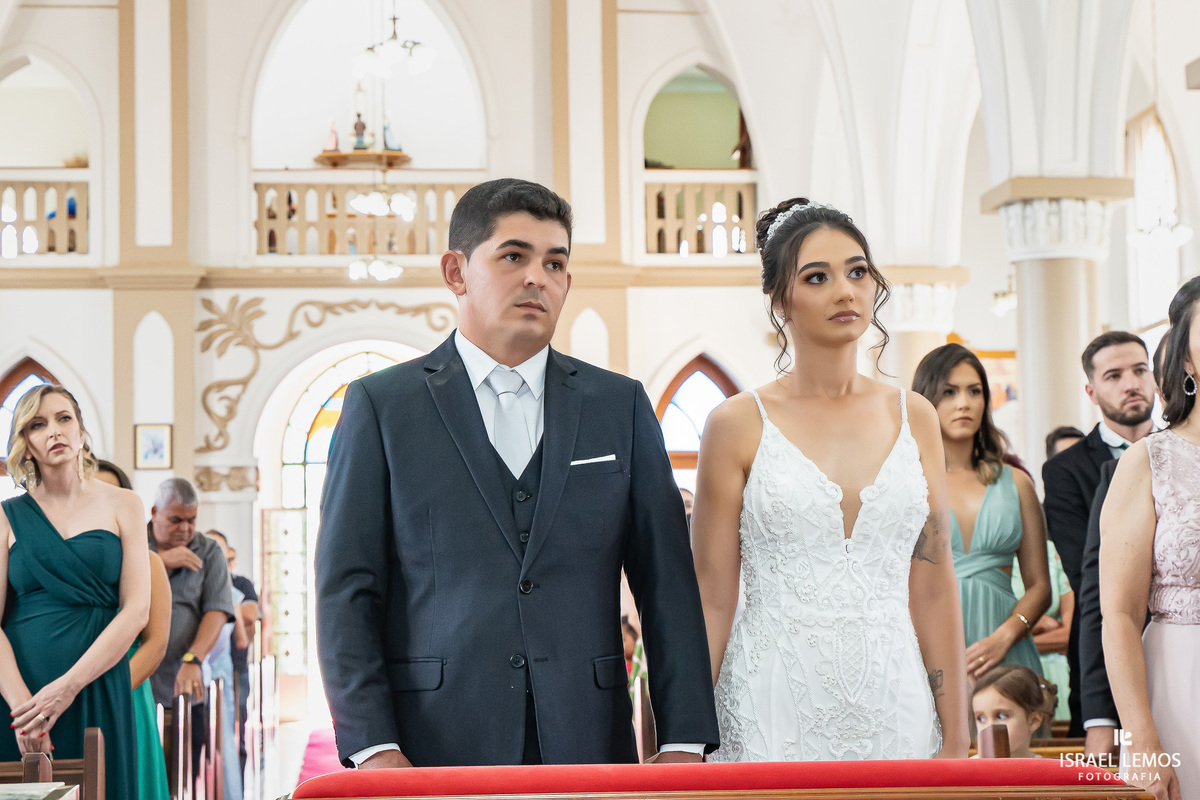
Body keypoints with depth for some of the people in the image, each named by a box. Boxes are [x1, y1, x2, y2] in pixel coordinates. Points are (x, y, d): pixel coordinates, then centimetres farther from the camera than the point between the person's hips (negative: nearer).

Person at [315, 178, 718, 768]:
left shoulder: (620, 405, 11)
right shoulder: (381, 405, 4)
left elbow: (667, 584, 8)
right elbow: (347, 592, 0)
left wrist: (683, 741, -1)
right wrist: (373, 749, -10)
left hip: (588, 743, 2)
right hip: (434, 751, -2)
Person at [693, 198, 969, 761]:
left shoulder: (913, 418, 7)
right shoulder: (738, 424, -2)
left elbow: (934, 588, 6)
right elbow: (711, 597, -1)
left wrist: (955, 738, 3)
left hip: (893, 703, 3)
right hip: (775, 708, -3)